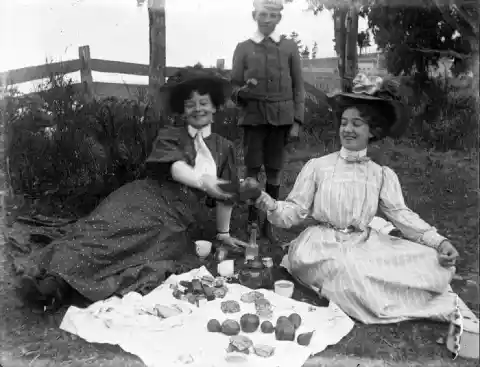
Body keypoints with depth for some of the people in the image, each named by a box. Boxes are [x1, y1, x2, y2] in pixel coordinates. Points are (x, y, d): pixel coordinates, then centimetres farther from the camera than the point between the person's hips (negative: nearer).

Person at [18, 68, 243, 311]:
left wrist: (223, 233, 23)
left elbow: (225, 193, 20)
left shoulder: (224, 148, 16)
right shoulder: (169, 136, 10)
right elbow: (175, 166, -12)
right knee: (107, 229, -31)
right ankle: (55, 280, -47)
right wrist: (202, 181, -32)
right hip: (144, 199, 0)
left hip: (173, 222, 1)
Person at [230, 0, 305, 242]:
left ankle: (269, 222, 13)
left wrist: (297, 121, -1)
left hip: (281, 118, 1)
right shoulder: (243, 48, 7)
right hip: (253, 117, 0)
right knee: (252, 168, 0)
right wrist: (241, 92, -18)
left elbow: (298, 87, 7)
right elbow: (234, 86, 6)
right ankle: (252, 221, 10)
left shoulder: (289, 47, 8)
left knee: (275, 169, 3)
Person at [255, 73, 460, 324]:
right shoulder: (317, 166, 0)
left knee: (432, 262, -16)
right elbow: (295, 211, -4)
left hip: (365, 246, 2)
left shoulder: (382, 174, 6)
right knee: (349, 271, -34)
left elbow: (401, 214, -3)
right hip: (322, 246, -1)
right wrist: (269, 205, -25)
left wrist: (439, 241, -18)